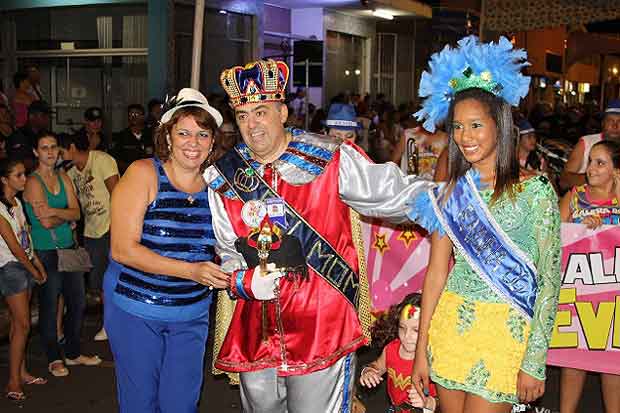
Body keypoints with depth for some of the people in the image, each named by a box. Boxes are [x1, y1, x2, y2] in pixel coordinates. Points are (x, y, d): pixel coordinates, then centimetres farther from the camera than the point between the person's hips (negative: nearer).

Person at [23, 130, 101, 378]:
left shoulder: (64, 178, 8)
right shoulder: (33, 182, -10)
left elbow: (76, 213, -2)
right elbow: (46, 222, -18)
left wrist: (54, 212, -17)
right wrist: (65, 215, -4)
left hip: (69, 248, 6)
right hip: (46, 253, -6)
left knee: (77, 304, 12)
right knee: (49, 308, 6)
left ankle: (73, 354, 28)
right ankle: (54, 359, 21)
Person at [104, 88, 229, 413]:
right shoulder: (143, 173, -10)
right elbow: (123, 249, -18)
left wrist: (223, 274, -8)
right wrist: (190, 270, -24)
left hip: (192, 315, 4)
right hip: (135, 309, -3)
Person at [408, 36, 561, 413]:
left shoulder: (535, 190, -7)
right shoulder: (451, 192, 6)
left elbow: (549, 279, -8)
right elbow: (436, 271, 7)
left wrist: (535, 362, -11)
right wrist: (422, 348, 6)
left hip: (504, 329, -4)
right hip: (450, 324, 4)